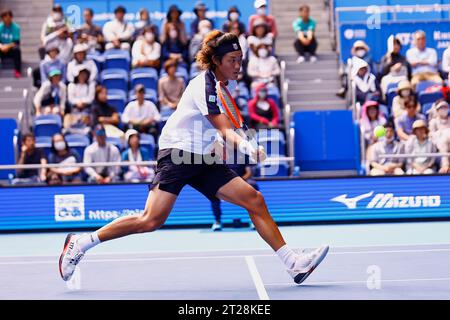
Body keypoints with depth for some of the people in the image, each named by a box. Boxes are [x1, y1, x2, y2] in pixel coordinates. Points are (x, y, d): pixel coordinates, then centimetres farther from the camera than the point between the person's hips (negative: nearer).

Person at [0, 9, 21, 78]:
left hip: (11, 49, -2)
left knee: (16, 49, -35)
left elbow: (16, 42, -14)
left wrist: (8, 46, -31)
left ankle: (17, 71, -30)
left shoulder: (16, 27, -7)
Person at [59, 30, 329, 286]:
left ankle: (293, 263, 1)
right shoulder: (205, 86, -17)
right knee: (152, 220, -19)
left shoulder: (228, 83, 10)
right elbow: (226, 131, -27)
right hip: (178, 154, -9)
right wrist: (248, 148, -44)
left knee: (256, 201, -2)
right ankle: (82, 243, -5)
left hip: (204, 159, 9)